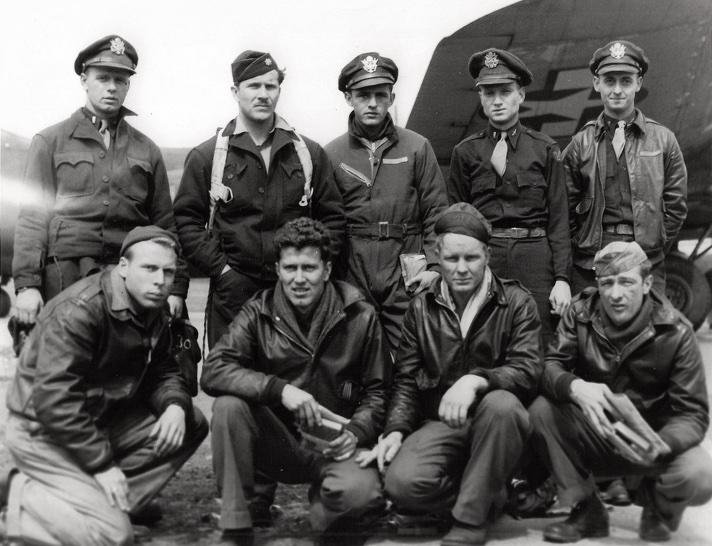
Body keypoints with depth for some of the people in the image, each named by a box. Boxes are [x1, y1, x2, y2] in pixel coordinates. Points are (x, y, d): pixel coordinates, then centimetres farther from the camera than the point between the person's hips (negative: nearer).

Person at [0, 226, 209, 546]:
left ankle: (113, 501, -3)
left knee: (192, 424, -2)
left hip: (103, 420, 9)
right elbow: (53, 399, -29)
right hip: (43, 432, -9)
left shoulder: (154, 311, 1)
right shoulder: (78, 310, -25)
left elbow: (162, 372, 9)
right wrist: (102, 463, -26)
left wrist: (175, 405, -15)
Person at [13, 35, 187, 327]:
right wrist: (26, 283, -8)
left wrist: (175, 288, 4)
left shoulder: (147, 150, 15)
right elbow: (32, 217, 2)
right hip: (63, 277, -2)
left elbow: (164, 224, 12)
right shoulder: (50, 141, 9)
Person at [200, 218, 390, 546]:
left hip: (334, 444, -1)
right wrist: (280, 389, -29)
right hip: (278, 441, 2)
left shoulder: (359, 317, -5)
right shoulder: (259, 313, -5)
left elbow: (378, 391, 3)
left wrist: (356, 432, -16)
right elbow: (213, 371, -17)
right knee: (229, 404, -27)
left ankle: (321, 497, 6)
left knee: (360, 492, -33)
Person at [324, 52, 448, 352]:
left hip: (406, 273, -1)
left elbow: (436, 211, 3)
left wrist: (434, 266, -6)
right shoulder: (332, 153, 7)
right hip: (352, 271, 1)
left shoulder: (417, 147, 5)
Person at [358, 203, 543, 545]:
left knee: (501, 403, -38)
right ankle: (490, 495, -1)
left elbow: (528, 370, -12)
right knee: (402, 484, -27)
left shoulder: (517, 303, 1)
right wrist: (396, 430, -7)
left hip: (496, 421, -1)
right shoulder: (422, 308, 9)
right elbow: (406, 379, 10)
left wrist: (476, 380, -30)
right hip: (440, 424, 2)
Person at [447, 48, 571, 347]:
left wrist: (562, 278, -3)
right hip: (481, 259, 0)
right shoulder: (466, 152, 8)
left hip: (536, 258, 0)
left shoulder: (545, 149, 7)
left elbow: (559, 219, 4)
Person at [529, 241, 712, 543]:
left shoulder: (675, 333, -15)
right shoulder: (581, 312, -9)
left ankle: (657, 506, 10)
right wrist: (574, 387, -41)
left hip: (649, 440, -1)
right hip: (594, 435, 2)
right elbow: (550, 365, -16)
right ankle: (587, 512, -5)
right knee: (541, 410, -26)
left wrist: (663, 445, -39)